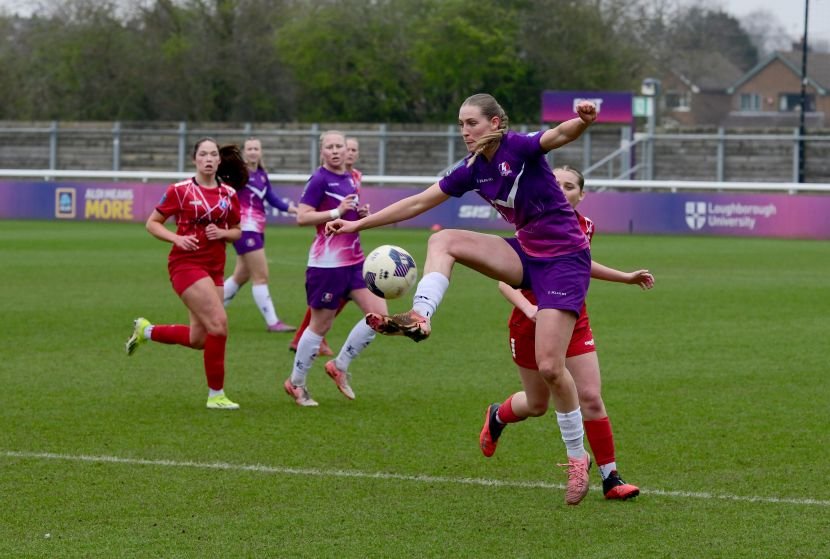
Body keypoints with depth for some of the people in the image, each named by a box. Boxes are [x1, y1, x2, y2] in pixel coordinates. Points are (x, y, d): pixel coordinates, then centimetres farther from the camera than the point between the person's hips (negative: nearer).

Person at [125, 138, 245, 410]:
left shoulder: (229, 194, 7)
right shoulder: (180, 191, -6)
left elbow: (237, 232, 16)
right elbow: (152, 223, 0)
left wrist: (223, 233, -7)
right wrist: (176, 238, -17)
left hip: (214, 268, 6)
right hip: (186, 263, -6)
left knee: (198, 339, 7)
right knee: (218, 324, -18)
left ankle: (146, 331, 34)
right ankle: (216, 395, -6)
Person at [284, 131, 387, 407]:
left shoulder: (350, 179, 13)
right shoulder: (320, 180, -11)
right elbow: (302, 217, -18)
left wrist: (361, 214, 5)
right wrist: (337, 211, -23)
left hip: (354, 260, 7)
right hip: (327, 262, -7)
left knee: (379, 314, -4)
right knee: (321, 325, 0)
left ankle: (340, 366, 11)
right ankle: (296, 383, 16)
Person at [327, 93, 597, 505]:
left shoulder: (520, 148, -16)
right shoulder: (473, 169, 4)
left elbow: (559, 135, -36)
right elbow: (418, 202, 10)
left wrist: (582, 120, -59)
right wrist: (358, 224, 10)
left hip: (564, 259, -7)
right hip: (525, 253, 7)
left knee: (550, 367, -12)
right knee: (443, 241, -9)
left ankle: (578, 457, 3)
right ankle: (420, 317, -24)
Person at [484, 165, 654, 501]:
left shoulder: (585, 227, -1)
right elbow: (504, 279, -20)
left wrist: (627, 278, 21)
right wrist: (528, 308, -37)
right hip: (532, 324, -3)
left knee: (590, 398, -8)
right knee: (537, 405, 12)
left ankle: (610, 479, -2)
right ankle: (497, 416, 48)